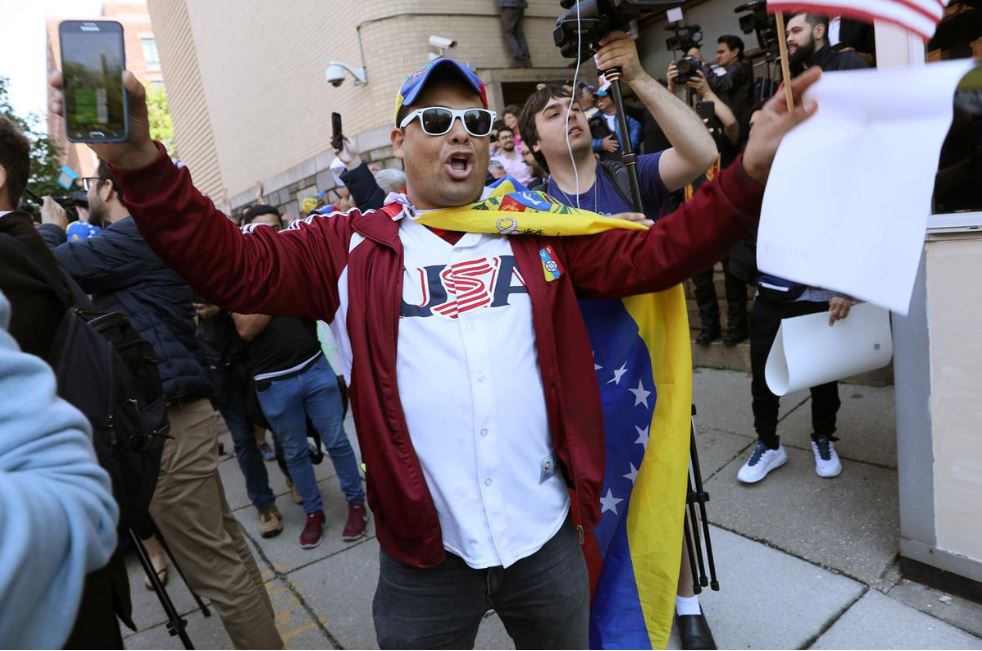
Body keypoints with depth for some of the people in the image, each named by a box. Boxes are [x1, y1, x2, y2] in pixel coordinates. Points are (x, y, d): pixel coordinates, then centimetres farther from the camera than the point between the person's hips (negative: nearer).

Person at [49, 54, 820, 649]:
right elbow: (231, 264, -7)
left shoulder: (539, 234, 2)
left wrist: (749, 173, -11)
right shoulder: (352, 247, -2)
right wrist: (139, 161, -20)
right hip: (424, 553, -1)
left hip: (549, 536, 2)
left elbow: (653, 253, -1)